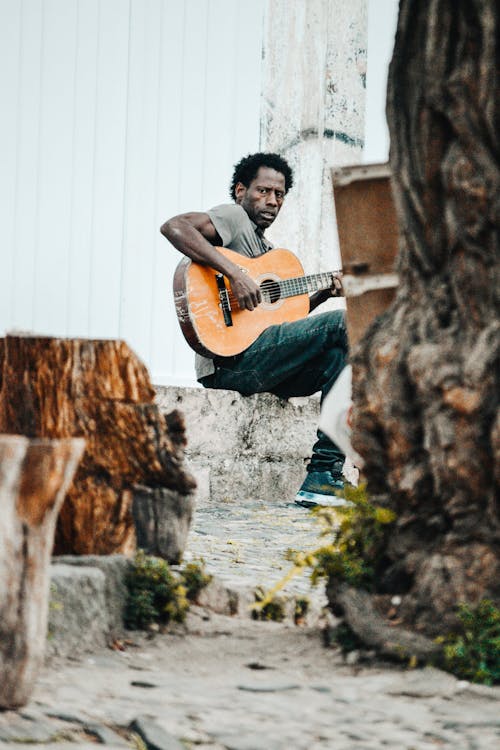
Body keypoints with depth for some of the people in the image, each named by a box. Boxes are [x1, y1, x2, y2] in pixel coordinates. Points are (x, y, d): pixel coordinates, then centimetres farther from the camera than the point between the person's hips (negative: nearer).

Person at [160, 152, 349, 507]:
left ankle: (322, 477, -10)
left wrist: (323, 294, 11)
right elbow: (174, 227, -21)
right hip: (230, 360, -9)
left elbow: (282, 314, 25)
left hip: (258, 366, 9)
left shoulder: (266, 248, 29)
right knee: (343, 324, -16)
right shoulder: (235, 218, 0)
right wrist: (235, 273, -25)